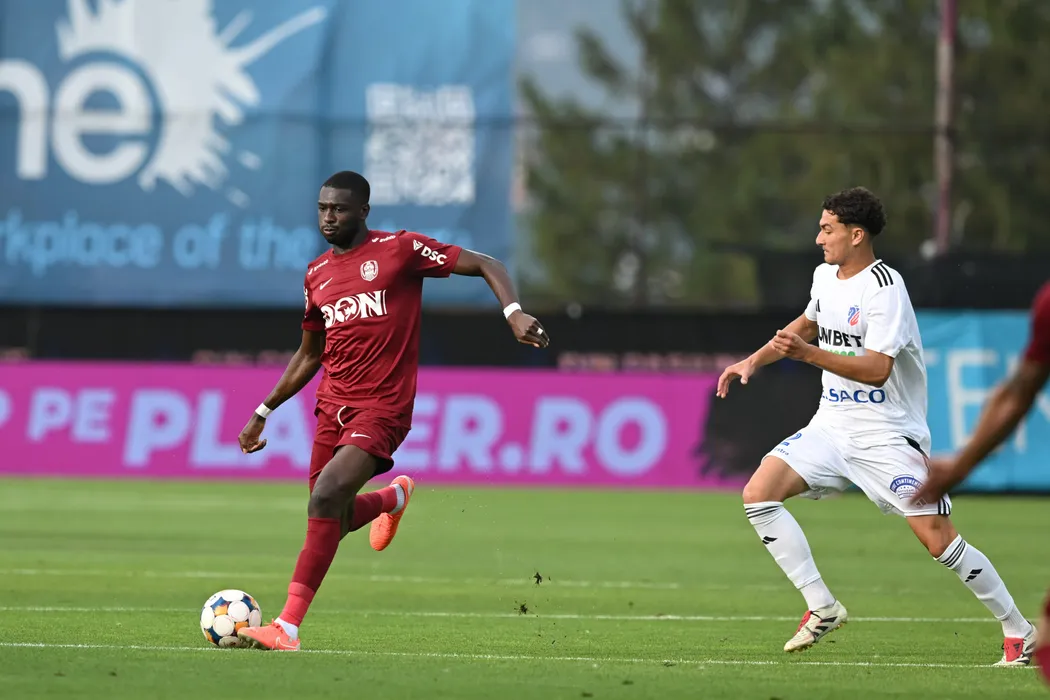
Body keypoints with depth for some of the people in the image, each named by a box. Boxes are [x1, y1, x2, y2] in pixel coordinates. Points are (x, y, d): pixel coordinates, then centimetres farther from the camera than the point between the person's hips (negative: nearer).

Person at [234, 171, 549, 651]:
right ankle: (394, 497, 47)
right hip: (332, 407, 7)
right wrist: (263, 412, 24)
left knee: (325, 498, -25)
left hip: (381, 409, -7)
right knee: (333, 522, 12)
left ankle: (288, 627, -24)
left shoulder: (399, 250, -5)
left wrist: (514, 312, -21)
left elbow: (485, 266, -3)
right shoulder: (318, 275, 12)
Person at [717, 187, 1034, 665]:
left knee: (939, 540, -14)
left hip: (888, 434, -8)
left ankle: (1020, 633, 2)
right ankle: (822, 608, -4)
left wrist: (809, 353, -35)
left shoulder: (883, 288, -19)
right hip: (832, 425, 8)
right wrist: (753, 361, 22)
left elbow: (877, 370, -27)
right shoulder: (825, 276, 7)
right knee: (758, 494, -10)